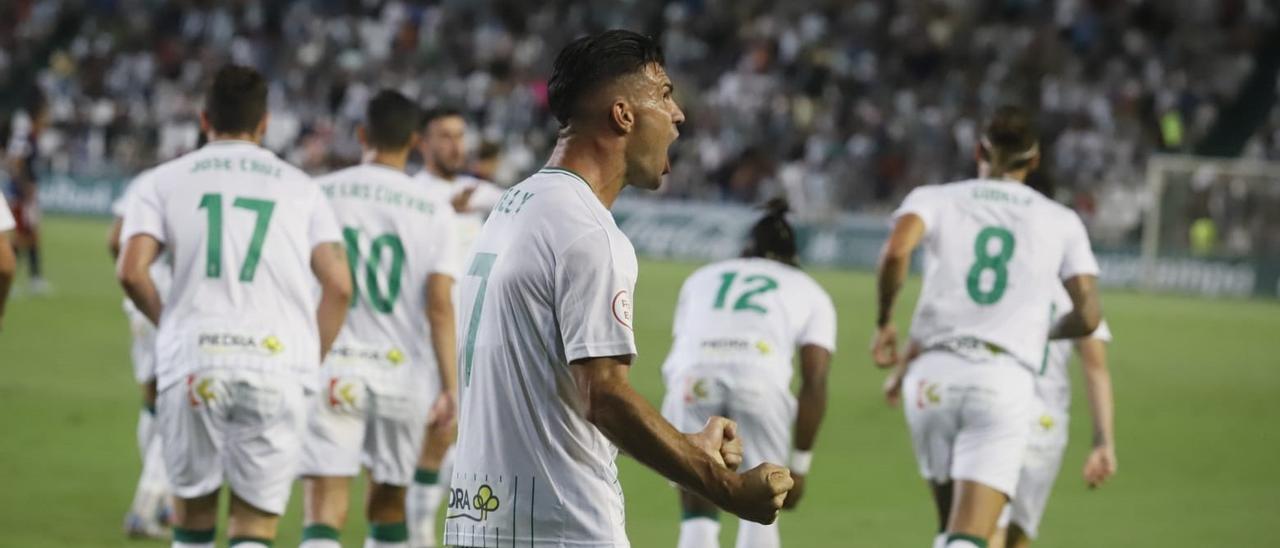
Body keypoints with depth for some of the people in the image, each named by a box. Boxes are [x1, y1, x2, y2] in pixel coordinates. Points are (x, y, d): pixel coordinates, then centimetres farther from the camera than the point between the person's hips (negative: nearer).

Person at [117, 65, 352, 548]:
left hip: (192, 362, 0)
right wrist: (311, 360, 15)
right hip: (278, 360, 0)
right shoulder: (300, 188, 14)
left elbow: (131, 271, -3)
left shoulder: (164, 181, 10)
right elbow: (338, 285, 5)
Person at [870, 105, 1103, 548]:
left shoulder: (936, 199, 8)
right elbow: (1088, 317, 7)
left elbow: (897, 250, -13)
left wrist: (884, 322, 1)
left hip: (934, 373, 1)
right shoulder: (1061, 222, 11)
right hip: (1004, 380, -1)